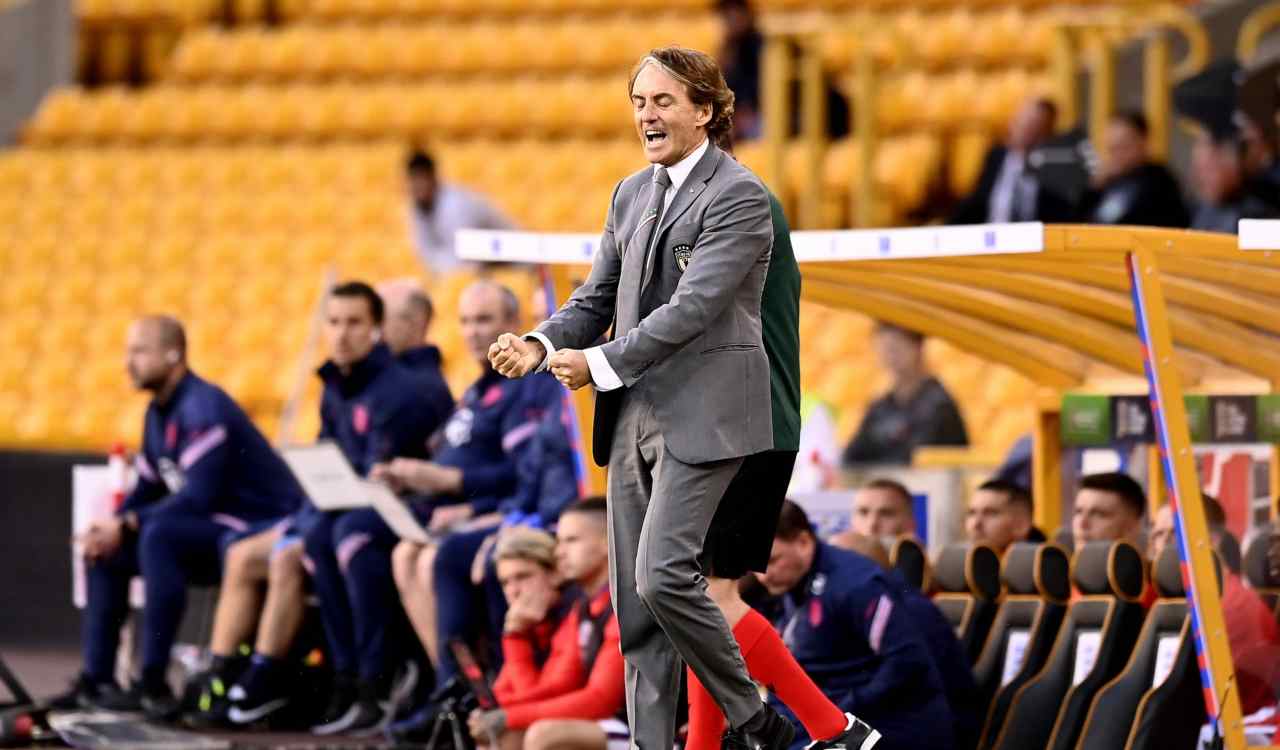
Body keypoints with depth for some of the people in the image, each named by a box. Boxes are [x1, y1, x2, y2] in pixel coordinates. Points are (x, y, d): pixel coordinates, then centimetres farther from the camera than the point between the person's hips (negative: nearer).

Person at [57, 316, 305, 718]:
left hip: (262, 526, -10)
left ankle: (153, 684, -31)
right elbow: (147, 489, 15)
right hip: (212, 532, 10)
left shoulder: (203, 408, -19)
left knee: (158, 535, -32)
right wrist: (110, 526, -4)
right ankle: (96, 680, 0)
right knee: (105, 553, 5)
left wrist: (126, 526, -21)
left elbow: (199, 495, -26)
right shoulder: (159, 412, 10)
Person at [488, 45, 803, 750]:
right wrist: (541, 345, -2)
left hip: (702, 415, -8)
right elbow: (597, 300, 18)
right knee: (635, 602, 4)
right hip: (634, 415, 8)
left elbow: (693, 308, -17)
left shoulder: (739, 197, -9)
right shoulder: (631, 195, 16)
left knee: (663, 575, -18)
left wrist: (600, 364, -18)